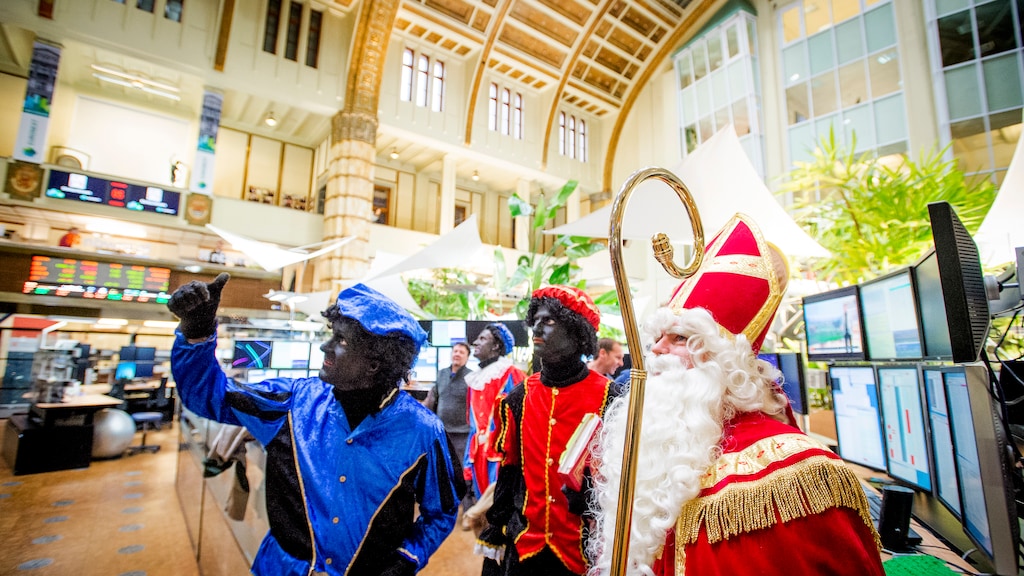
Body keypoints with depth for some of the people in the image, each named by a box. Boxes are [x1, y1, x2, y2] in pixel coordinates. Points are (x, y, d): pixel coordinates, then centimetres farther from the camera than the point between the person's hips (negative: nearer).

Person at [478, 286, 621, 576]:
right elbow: (508, 468, 6)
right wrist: (495, 529, 10)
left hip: (585, 545, -3)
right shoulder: (520, 396, -1)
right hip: (524, 542, 4)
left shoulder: (608, 397, -13)